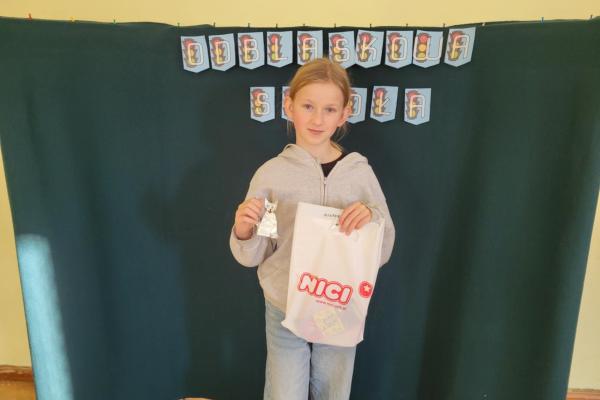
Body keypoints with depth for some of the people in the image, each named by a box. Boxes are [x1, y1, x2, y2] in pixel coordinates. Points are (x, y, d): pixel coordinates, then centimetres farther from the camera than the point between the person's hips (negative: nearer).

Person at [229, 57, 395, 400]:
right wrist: (244, 233, -25)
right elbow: (253, 257, -5)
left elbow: (383, 252, -2)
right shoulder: (271, 174, -11)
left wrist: (372, 218, -21)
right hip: (285, 312, -1)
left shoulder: (360, 172, -8)